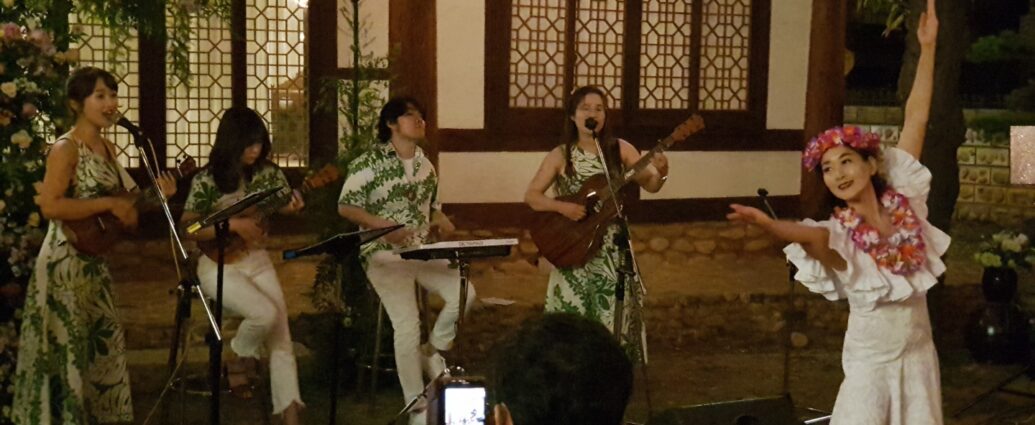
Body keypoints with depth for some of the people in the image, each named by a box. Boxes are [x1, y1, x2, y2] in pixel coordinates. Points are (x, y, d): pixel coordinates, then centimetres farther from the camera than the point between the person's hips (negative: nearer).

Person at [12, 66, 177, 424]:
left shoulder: (107, 148, 11)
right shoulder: (66, 148, -14)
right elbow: (50, 206, -24)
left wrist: (155, 196, 4)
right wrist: (109, 204, -23)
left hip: (94, 263, 9)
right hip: (67, 263, -9)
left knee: (101, 346, 14)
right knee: (69, 351, -2)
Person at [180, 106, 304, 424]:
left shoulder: (267, 172, -1)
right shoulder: (207, 180, -12)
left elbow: (287, 204, 11)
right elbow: (187, 230, -14)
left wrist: (294, 206, -14)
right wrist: (233, 225, -24)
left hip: (257, 261, 4)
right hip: (220, 265, -4)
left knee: (282, 337, -7)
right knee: (266, 314, -26)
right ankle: (239, 360, 6)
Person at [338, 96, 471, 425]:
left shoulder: (425, 164, 12)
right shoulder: (370, 161, -7)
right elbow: (345, 206, -8)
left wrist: (441, 221, -3)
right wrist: (385, 226, -20)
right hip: (384, 253, -6)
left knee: (465, 294, -18)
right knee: (408, 326, -18)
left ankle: (433, 350, 9)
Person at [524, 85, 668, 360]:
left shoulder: (619, 149, 0)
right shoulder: (561, 156, -3)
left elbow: (650, 185, -3)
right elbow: (531, 196, -3)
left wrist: (661, 173, -25)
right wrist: (562, 207, -19)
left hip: (612, 248, 1)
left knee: (614, 315, 0)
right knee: (573, 318, 1)